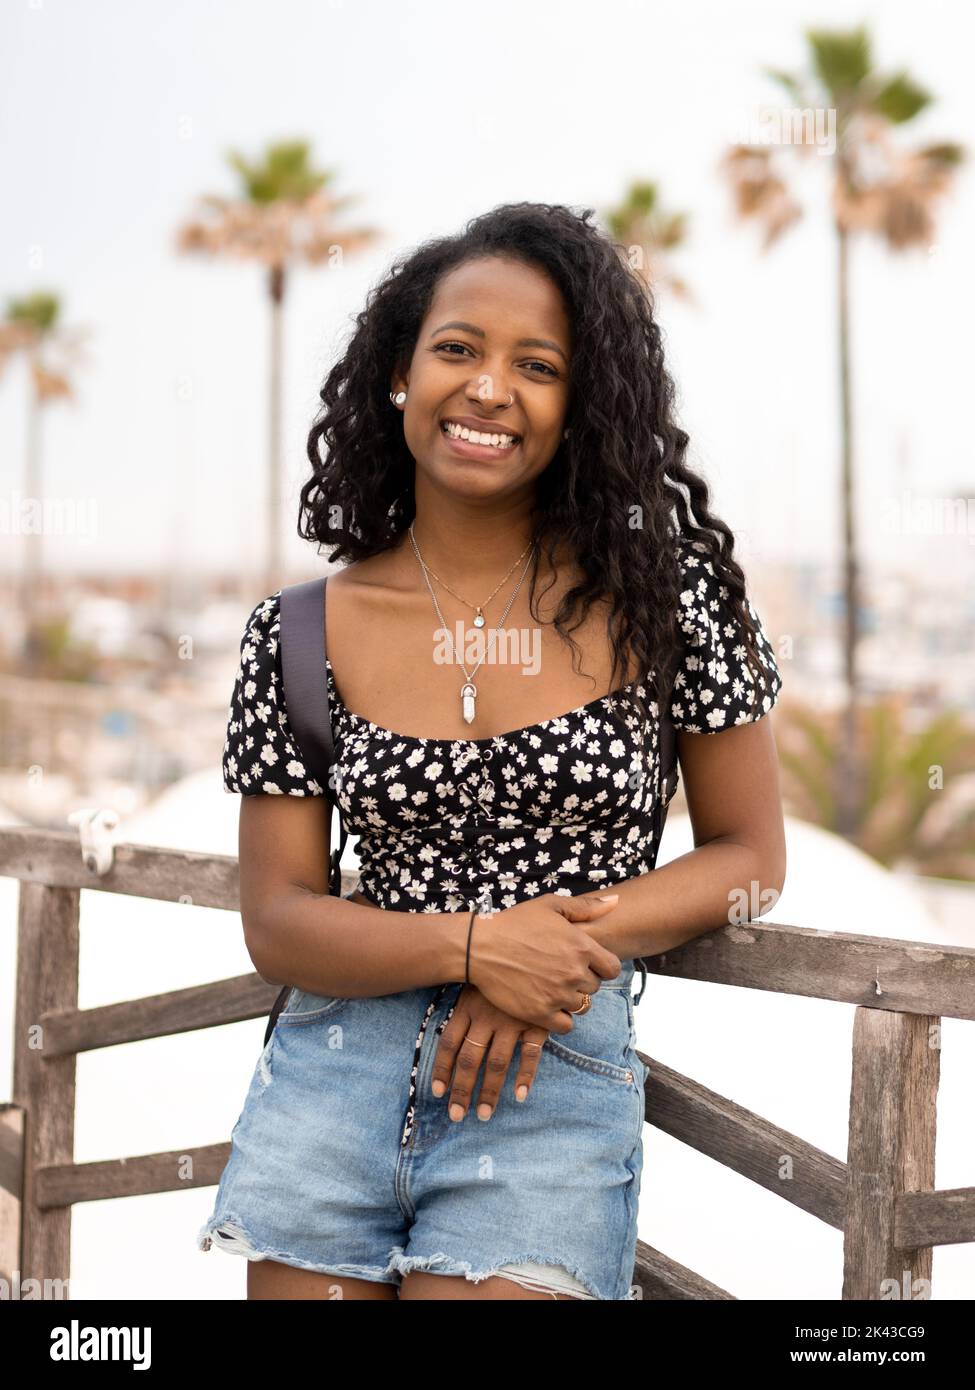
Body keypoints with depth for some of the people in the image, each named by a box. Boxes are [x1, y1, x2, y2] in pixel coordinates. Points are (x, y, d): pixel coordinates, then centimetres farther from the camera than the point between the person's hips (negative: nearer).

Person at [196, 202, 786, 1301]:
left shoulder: (666, 593, -3)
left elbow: (750, 855, 3)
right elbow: (276, 922, 1)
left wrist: (566, 940, -12)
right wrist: (476, 943, -16)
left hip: (557, 1084, -1)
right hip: (335, 1075, 2)